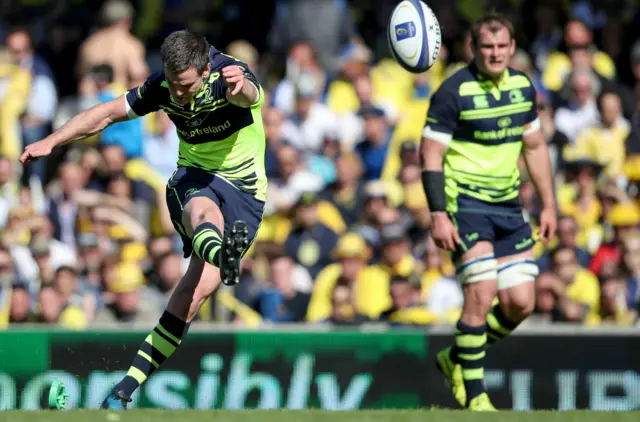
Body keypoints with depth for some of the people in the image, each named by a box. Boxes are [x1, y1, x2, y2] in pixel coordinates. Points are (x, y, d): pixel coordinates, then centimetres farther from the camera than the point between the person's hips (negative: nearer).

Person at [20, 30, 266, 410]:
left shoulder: (229, 76, -19)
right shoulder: (163, 87, -5)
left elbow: (247, 94, -45)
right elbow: (108, 114, 8)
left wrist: (241, 87, -70)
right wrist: (51, 142, 0)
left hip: (244, 191, -2)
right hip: (193, 179, 2)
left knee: (200, 288, -17)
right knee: (202, 209, -38)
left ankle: (128, 386, -11)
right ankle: (222, 257, -77)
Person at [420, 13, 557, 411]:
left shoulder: (523, 86, 6)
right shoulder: (453, 92, -13)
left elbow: (535, 147, 18)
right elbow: (431, 156, -12)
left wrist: (549, 205, 15)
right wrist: (438, 215, -20)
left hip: (508, 205, 6)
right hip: (465, 201, -6)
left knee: (521, 303, 1)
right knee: (482, 292, -18)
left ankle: (457, 358, 24)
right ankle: (474, 395, -6)